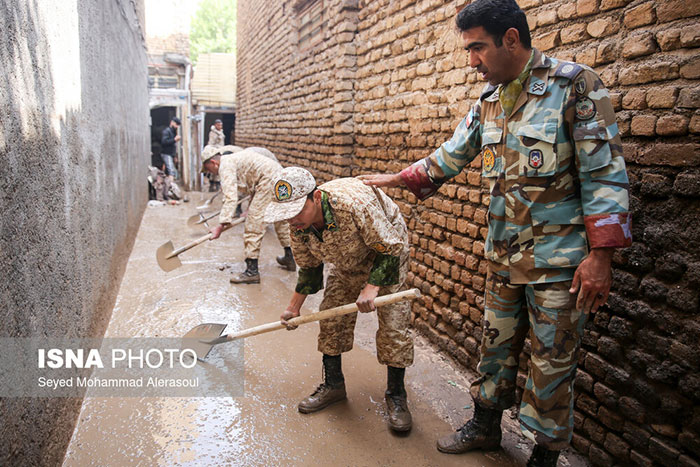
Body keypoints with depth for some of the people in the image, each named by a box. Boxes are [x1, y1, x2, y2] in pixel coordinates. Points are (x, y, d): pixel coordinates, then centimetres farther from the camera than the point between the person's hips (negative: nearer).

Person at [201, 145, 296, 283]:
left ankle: (252, 271, -4)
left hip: (269, 181, -11)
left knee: (254, 224, -6)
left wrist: (221, 226, -18)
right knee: (281, 219, 24)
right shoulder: (234, 158, 25)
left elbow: (230, 198, -17)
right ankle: (289, 258, 37)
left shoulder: (225, 165, -5)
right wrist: (252, 208, 40)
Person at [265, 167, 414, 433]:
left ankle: (396, 396, 5)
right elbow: (309, 269, -1)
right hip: (347, 260, 6)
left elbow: (390, 249, -30)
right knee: (331, 317, 1)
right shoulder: (297, 226, -21)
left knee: (393, 323, -11)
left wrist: (371, 287, -39)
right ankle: (333, 385, 19)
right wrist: (293, 308, 5)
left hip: (387, 253, -5)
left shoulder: (355, 202, -42)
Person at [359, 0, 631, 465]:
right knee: (496, 343, 17)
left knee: (552, 360, 5)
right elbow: (451, 156, 19)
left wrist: (600, 255, -18)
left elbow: (606, 174, -14)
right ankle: (485, 426, 37)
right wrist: (397, 179, 21)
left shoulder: (575, 85, -12)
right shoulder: (489, 101, 8)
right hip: (503, 253, 6)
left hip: (559, 257, -6)